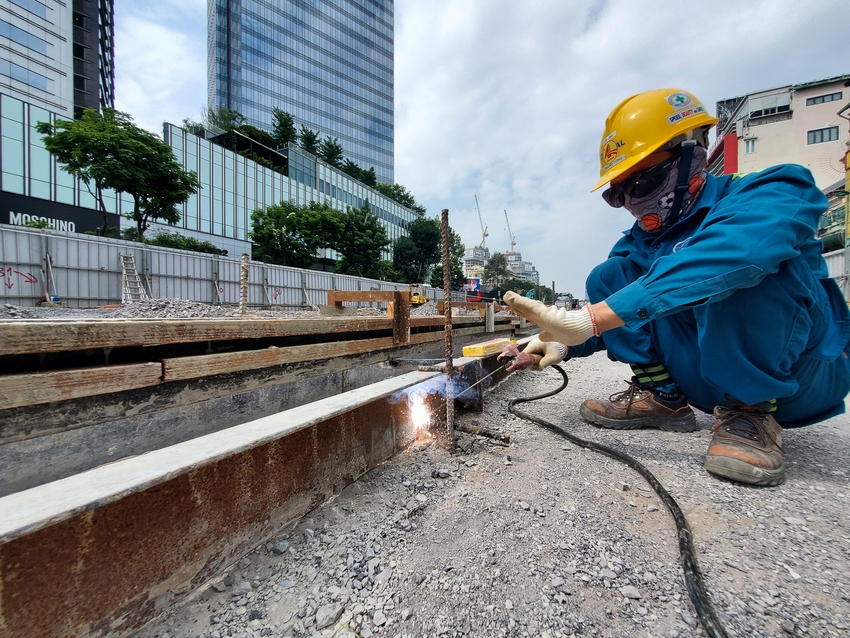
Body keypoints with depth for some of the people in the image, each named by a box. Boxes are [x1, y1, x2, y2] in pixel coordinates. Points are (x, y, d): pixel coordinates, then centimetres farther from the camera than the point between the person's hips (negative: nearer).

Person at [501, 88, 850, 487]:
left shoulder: (767, 196, -15)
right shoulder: (641, 243, 3)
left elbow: (728, 256, -39)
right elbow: (609, 310, 2)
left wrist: (589, 318, -46)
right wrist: (564, 345, -18)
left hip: (800, 375, -5)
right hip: (706, 382, 5)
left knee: (740, 271, -31)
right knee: (608, 276, -8)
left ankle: (753, 413, -16)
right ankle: (661, 397, -4)